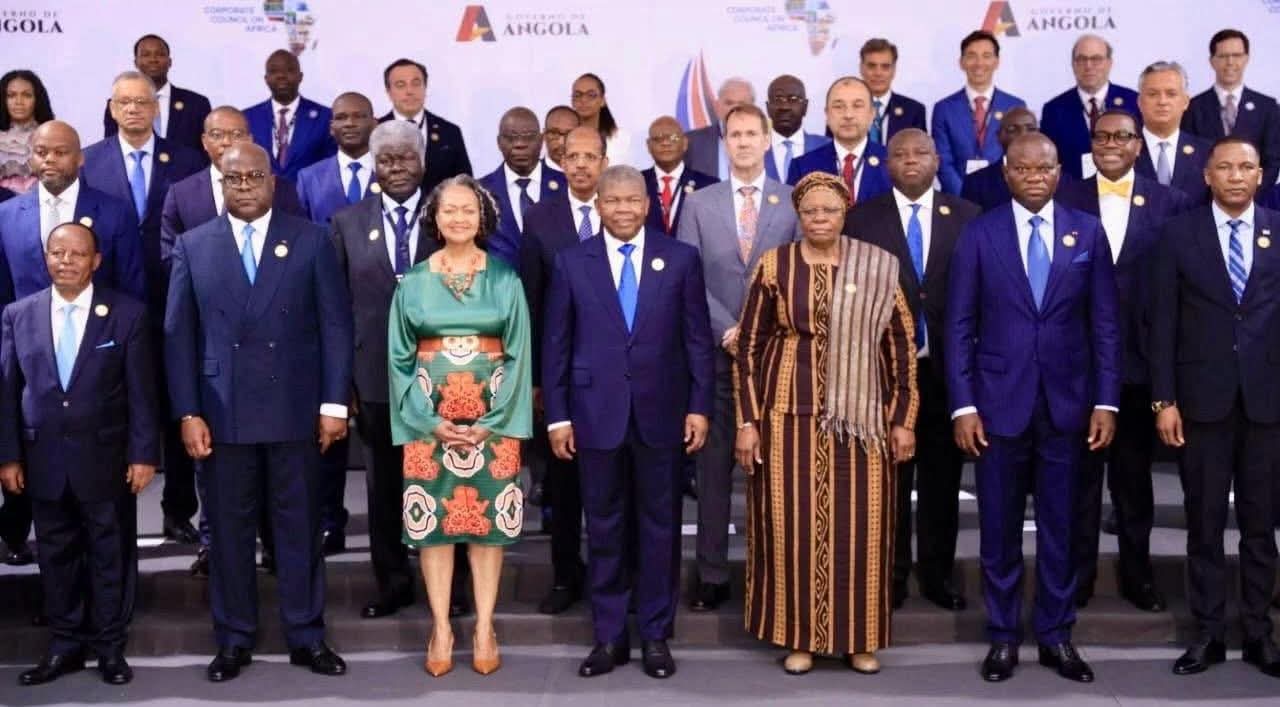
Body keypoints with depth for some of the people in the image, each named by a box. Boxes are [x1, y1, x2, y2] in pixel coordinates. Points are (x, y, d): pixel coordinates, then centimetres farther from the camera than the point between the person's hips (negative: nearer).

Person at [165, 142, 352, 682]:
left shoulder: (310, 240, 3)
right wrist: (187, 413, -3)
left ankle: (306, 636, 19)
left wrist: (334, 403, -4)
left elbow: (335, 324, 1)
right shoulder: (192, 246, 6)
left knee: (299, 525, 8)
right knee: (228, 528, 8)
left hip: (295, 409, -1)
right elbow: (179, 334, 4)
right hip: (221, 413, 1)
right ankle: (234, 639, 21)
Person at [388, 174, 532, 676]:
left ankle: (484, 627, 11)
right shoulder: (413, 281, 4)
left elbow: (519, 353, 0)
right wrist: (431, 421, -7)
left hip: (493, 419, 0)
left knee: (488, 517, 2)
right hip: (428, 421, 1)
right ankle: (441, 628, 11)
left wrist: (492, 421, -9)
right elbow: (400, 358, 3)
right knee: (433, 518, 1)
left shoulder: (505, 279, 2)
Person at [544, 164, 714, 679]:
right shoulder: (571, 262, 3)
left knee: (659, 526, 8)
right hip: (597, 413, 0)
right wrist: (557, 416, -1)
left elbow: (698, 338, 3)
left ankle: (655, 636, 19)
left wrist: (699, 406, -2)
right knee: (604, 527, 8)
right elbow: (555, 344, 3)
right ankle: (608, 636, 18)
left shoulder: (680, 259, 2)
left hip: (661, 413, 0)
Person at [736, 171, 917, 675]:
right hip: (789, 414, 0)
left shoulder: (879, 268, 3)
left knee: (860, 529, 4)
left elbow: (901, 348, 5)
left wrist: (903, 419, 1)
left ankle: (859, 636, 19)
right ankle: (800, 636, 18)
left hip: (859, 417, 1)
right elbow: (748, 347, 1)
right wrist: (747, 421, -4)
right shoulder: (773, 266, 0)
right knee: (792, 528, 3)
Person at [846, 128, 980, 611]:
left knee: (942, 477, 10)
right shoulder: (862, 219, 2)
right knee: (888, 478, 7)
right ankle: (891, 574, 19)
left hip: (946, 369, 1)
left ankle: (937, 574, 23)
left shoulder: (968, 218, 4)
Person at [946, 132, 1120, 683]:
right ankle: (1003, 636, 21)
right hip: (999, 402, -1)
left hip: (1066, 402, 1)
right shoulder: (979, 234, -1)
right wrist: (963, 405, -7)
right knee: (999, 528, 8)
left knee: (1058, 526, 10)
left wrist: (1106, 402, -2)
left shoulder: (1088, 233, 4)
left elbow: (1104, 323, 4)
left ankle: (1056, 636, 22)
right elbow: (959, 326, -1)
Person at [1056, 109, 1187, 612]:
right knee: (1078, 473, 8)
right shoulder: (1064, 200, 2)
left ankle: (1137, 574, 25)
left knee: (1135, 474, 13)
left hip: (1139, 360, 1)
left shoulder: (1169, 203, 3)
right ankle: (1077, 574, 19)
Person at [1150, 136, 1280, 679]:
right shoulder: (1179, 234, 2)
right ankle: (1208, 633, 16)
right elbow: (1164, 322, 0)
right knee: (1205, 523, 6)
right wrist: (1163, 399, -5)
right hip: (1202, 398, 0)